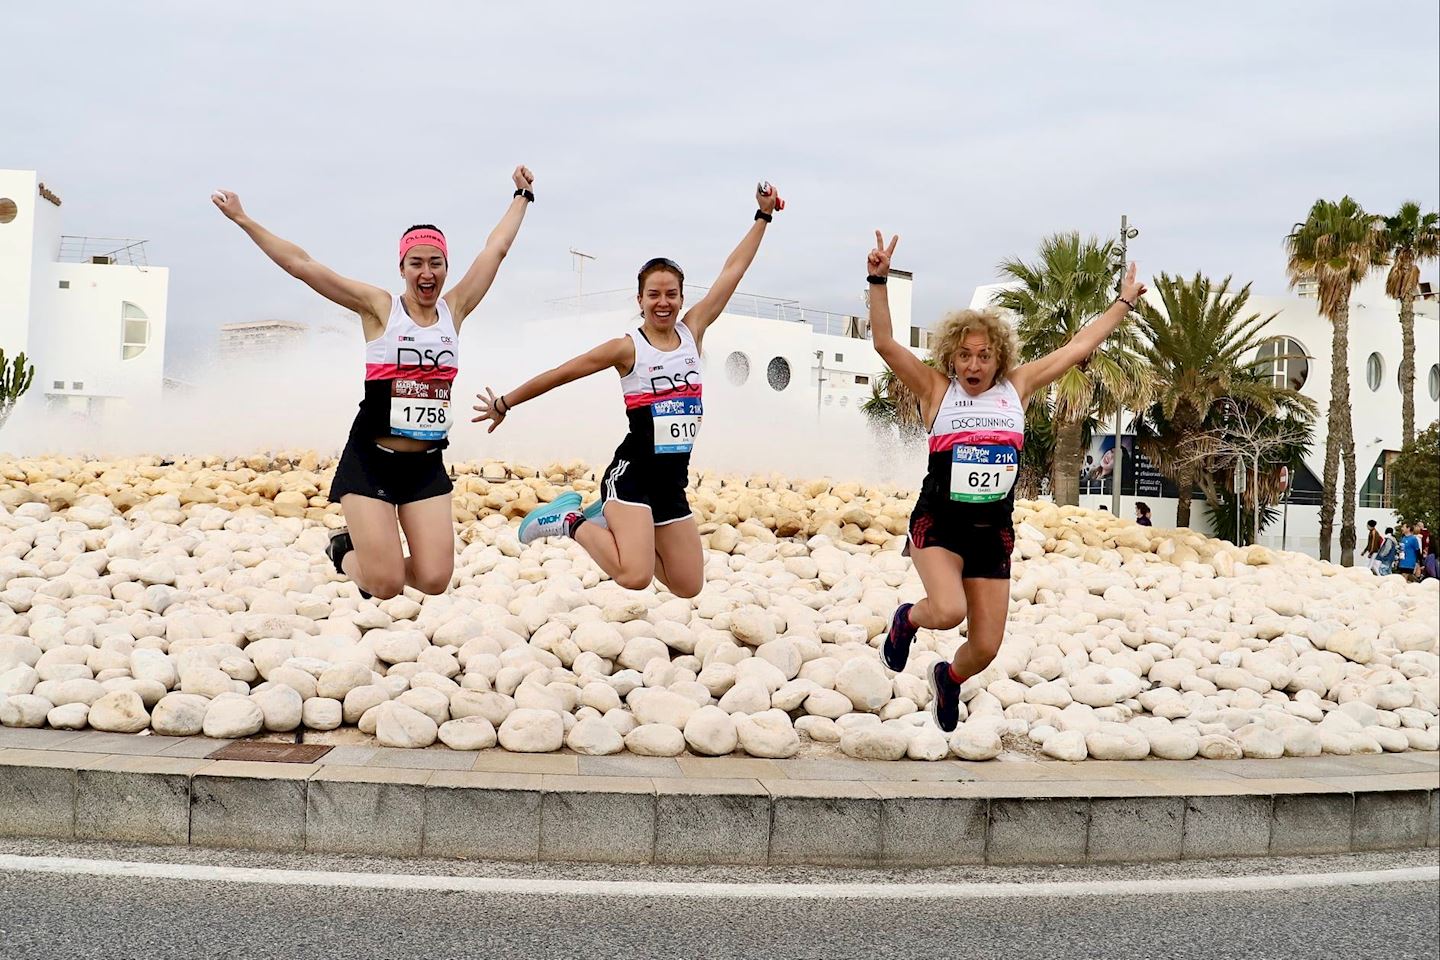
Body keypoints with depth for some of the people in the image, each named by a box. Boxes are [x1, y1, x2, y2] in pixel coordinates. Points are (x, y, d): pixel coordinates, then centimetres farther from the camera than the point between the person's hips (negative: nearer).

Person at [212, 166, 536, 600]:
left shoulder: (454, 310, 7)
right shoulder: (379, 307, -3)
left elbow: (496, 249, 14)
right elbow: (300, 264, -5)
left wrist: (522, 195, 22)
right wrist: (242, 219, -7)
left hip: (427, 465, 4)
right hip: (371, 459, -3)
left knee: (434, 580, -6)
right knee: (385, 586, -9)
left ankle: (374, 552, 26)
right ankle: (345, 550, 26)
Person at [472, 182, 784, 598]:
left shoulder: (692, 331, 7)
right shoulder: (627, 348, -6)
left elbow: (733, 270, 9)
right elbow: (559, 374, 1)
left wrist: (763, 216, 10)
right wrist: (504, 404, 7)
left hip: (673, 481, 6)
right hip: (632, 472, -6)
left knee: (689, 586, 8)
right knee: (635, 577, -23)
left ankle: (608, 522, 22)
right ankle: (571, 520, 3)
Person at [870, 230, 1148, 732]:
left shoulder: (1017, 387, 7)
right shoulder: (937, 389, -1)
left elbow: (1077, 348, 13)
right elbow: (884, 343, -11)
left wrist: (1124, 301, 19)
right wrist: (878, 280, -21)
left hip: (993, 530, 3)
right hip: (940, 522, -3)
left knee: (986, 647, 3)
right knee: (948, 611, -29)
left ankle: (949, 678, 39)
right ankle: (907, 619, 8)